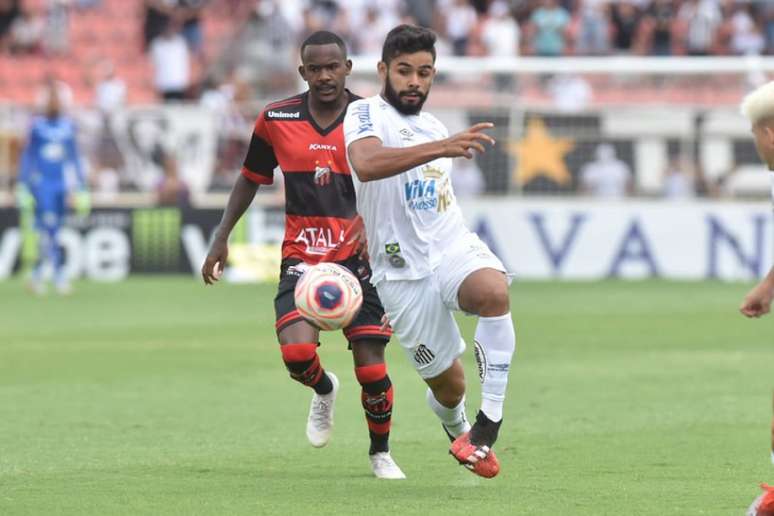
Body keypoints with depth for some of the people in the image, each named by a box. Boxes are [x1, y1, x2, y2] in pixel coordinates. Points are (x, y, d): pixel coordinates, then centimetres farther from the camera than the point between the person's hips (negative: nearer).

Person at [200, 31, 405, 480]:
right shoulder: (276, 119, 1)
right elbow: (250, 179, 15)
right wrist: (221, 240, 12)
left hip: (359, 257, -1)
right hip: (302, 257, 1)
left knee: (372, 370, -5)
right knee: (297, 352, -21)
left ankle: (381, 453, 22)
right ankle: (324, 390, 16)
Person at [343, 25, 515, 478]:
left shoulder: (435, 128, 14)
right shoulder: (366, 114, -8)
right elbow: (366, 164, -32)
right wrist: (441, 148, -40)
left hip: (454, 249, 4)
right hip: (403, 271, -4)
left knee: (494, 292, -32)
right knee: (449, 386, 0)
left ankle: (487, 428, -28)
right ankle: (457, 429, 39)